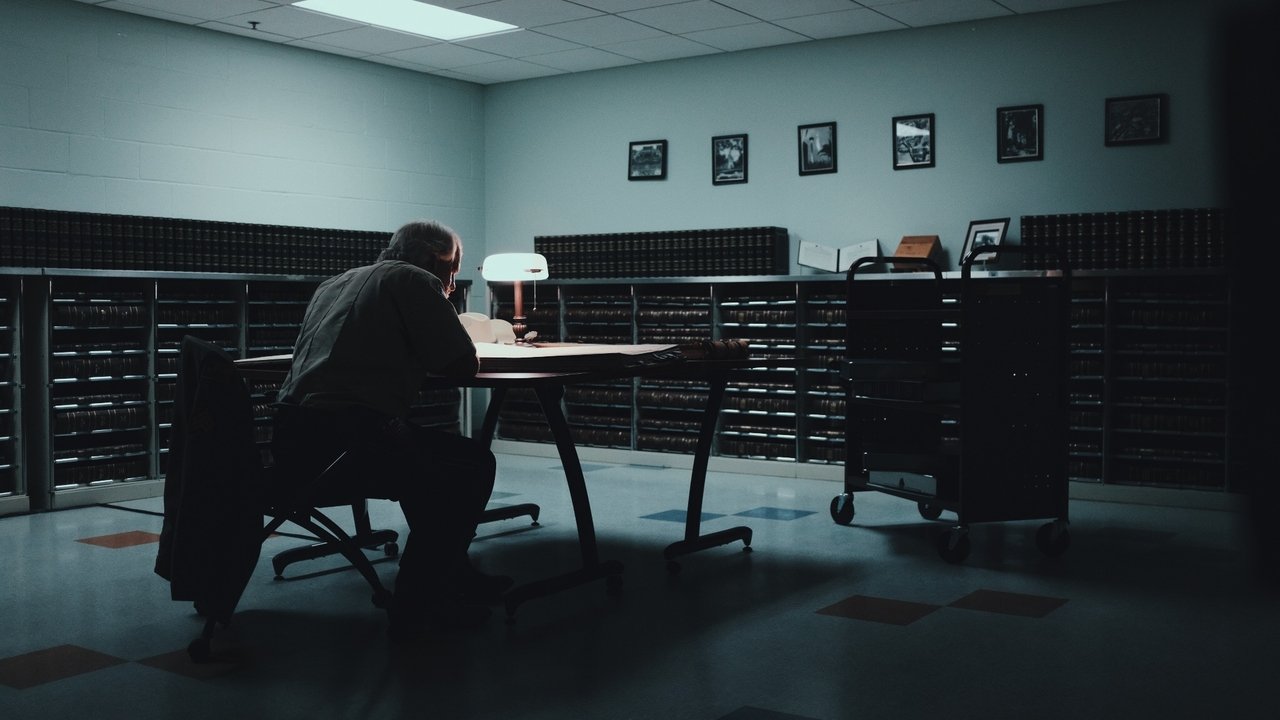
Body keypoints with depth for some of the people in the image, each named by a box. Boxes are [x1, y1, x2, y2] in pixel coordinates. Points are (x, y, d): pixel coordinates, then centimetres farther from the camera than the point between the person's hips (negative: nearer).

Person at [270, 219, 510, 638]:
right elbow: (464, 363, 0)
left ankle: (454, 579, 35)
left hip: (291, 444, 9)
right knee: (473, 465, 8)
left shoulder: (333, 283, 25)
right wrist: (426, 356, 19)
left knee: (433, 452, 27)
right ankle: (416, 608, 11)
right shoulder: (415, 280, 1)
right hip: (348, 442, -9)